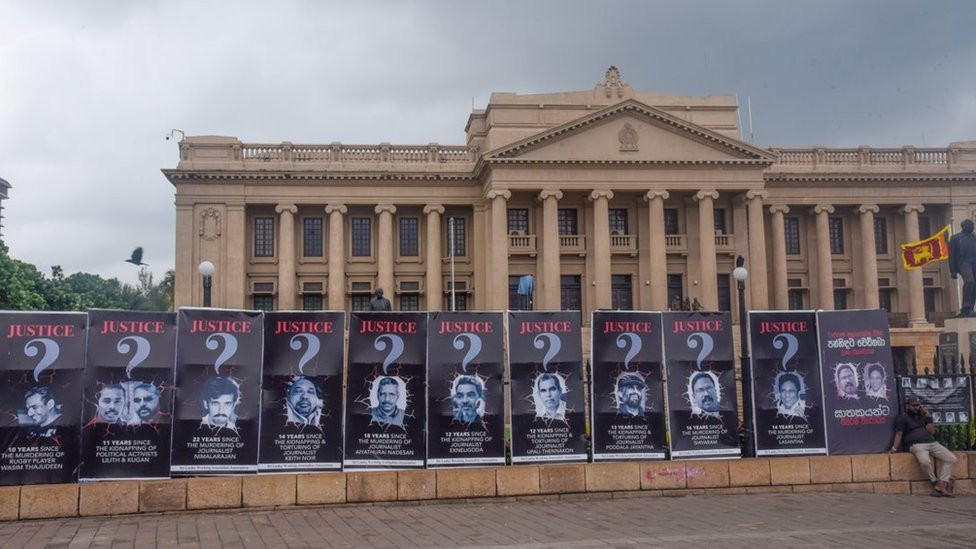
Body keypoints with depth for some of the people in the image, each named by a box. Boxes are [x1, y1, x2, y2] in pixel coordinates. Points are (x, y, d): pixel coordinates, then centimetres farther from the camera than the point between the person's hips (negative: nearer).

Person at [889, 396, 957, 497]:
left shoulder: (923, 416, 25)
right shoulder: (902, 418, 10)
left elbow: (931, 431, 16)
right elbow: (899, 434, 0)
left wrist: (929, 418, 6)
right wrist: (894, 449, -11)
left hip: (932, 443, 6)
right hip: (917, 445, -6)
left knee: (951, 459, -12)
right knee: (925, 461, -37)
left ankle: (941, 486, -18)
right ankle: (935, 482, -14)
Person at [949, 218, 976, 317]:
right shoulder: (955, 238, 10)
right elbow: (951, 255, 5)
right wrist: (953, 271, -3)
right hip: (964, 262, -5)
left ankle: (968, 310, 4)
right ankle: (966, 307, -25)